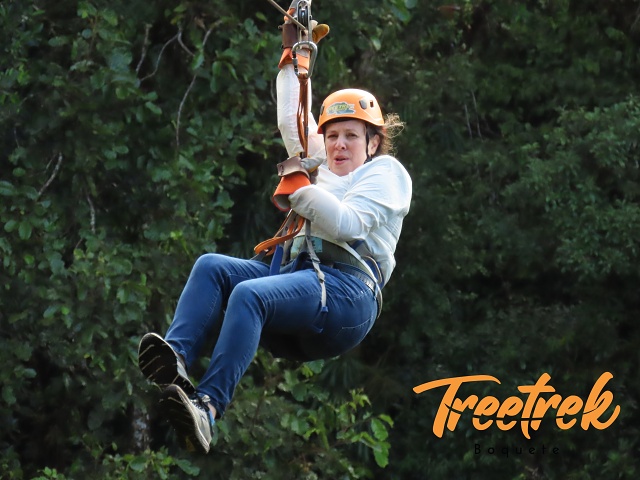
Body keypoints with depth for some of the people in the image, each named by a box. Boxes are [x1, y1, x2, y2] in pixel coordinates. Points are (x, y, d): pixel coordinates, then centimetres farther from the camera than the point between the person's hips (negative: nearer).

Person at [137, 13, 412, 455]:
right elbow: (292, 122, 34)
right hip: (298, 273, 8)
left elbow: (347, 225, -6)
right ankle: (177, 360, -42)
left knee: (250, 295, -36)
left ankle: (208, 407, -52)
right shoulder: (324, 168, 35)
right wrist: (293, 59, 31)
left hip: (347, 289, -8)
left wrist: (299, 190, -3)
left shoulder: (386, 172, 12)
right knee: (211, 266, -17)